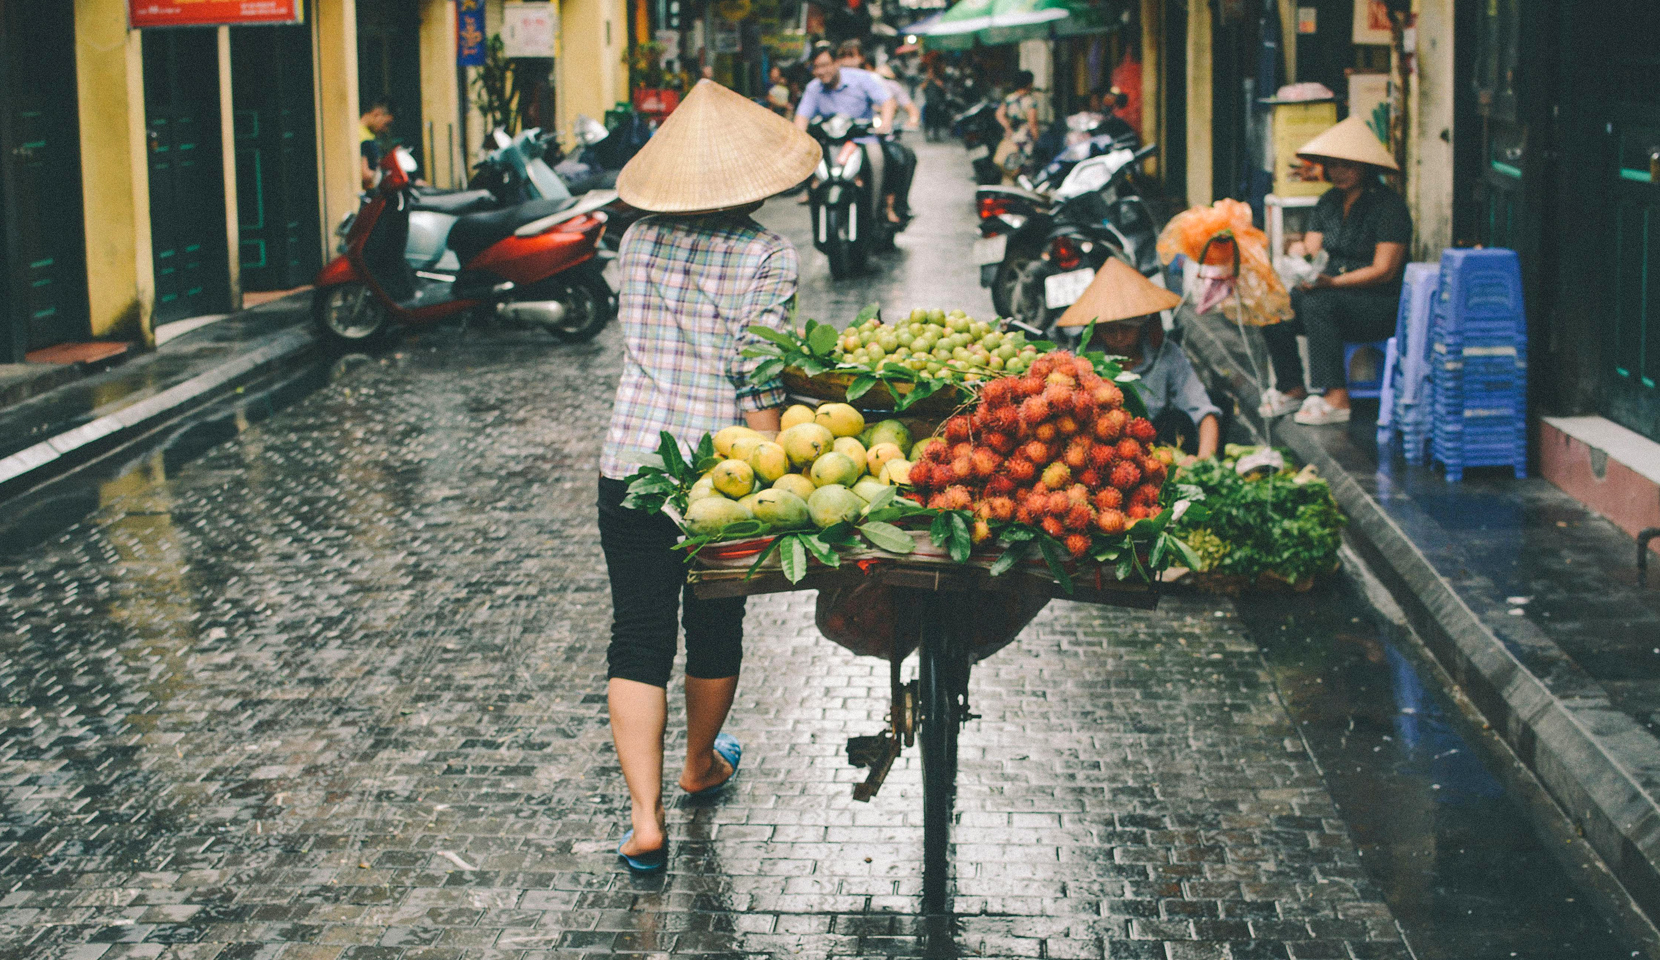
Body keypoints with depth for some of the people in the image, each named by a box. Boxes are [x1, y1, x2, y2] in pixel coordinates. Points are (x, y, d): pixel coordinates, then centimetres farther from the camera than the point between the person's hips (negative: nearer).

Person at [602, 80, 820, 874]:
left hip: (631, 462, 2)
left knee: (638, 637, 4)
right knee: (715, 627, 20)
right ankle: (701, 763, 42)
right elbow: (759, 380, -14)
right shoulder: (766, 257, -9)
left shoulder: (639, 241, 4)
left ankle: (645, 815, -6)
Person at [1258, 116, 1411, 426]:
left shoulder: (1388, 206, -11)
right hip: (1336, 298, 7)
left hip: (1382, 307, -7)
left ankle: (1335, 398, -31)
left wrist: (1333, 282, -26)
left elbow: (1383, 270, -16)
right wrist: (1301, 255, -19)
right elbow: (1312, 249, 7)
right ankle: (1292, 389, 0)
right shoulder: (1329, 201, 11)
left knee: (1317, 303, -33)